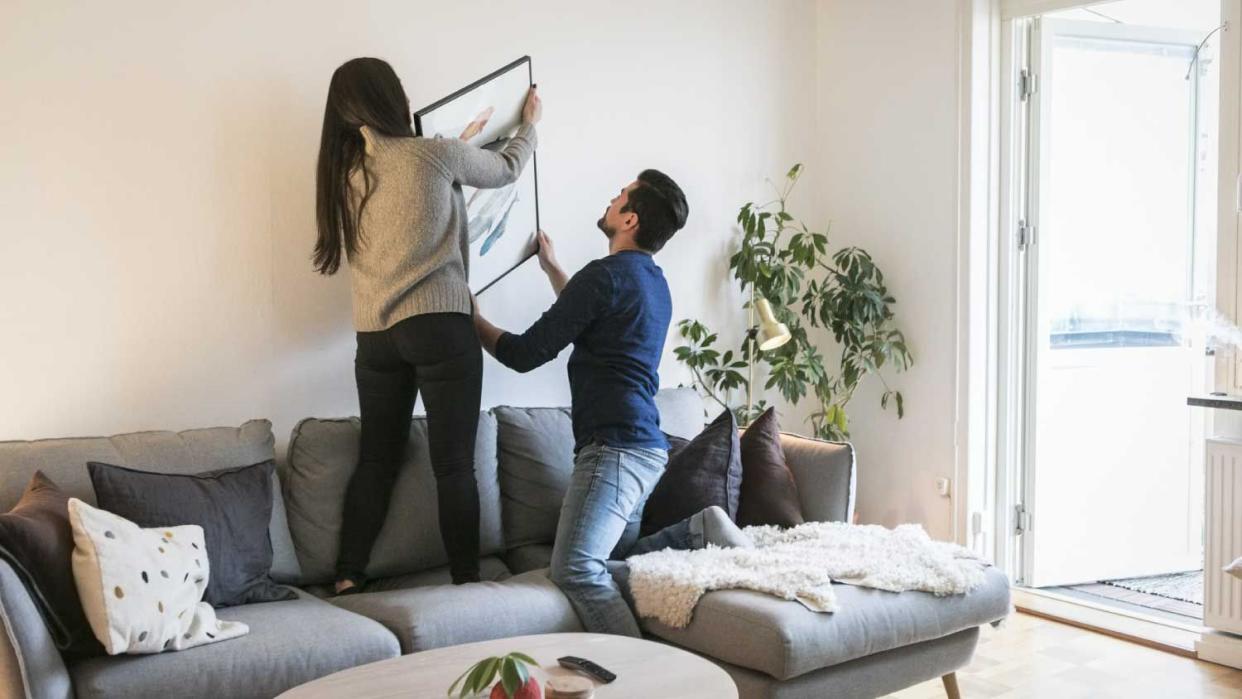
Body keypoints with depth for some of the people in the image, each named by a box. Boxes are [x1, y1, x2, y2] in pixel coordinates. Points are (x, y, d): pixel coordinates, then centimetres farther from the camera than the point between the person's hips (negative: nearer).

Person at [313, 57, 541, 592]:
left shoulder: (343, 171, 9)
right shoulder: (437, 154, -6)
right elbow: (506, 170, 13)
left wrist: (460, 144, 37)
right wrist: (529, 124, 32)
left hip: (373, 335, 6)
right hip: (439, 327, -6)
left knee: (376, 458, 13)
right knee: (454, 464, 0)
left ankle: (348, 580, 13)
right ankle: (467, 582, 6)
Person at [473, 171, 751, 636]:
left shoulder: (609, 273, -11)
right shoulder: (652, 281, 18)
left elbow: (525, 355, -8)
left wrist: (474, 321, 10)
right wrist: (551, 268, 48)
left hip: (615, 445, -10)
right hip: (645, 445, 10)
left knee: (575, 570, -21)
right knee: (613, 558, 18)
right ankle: (697, 530, 6)